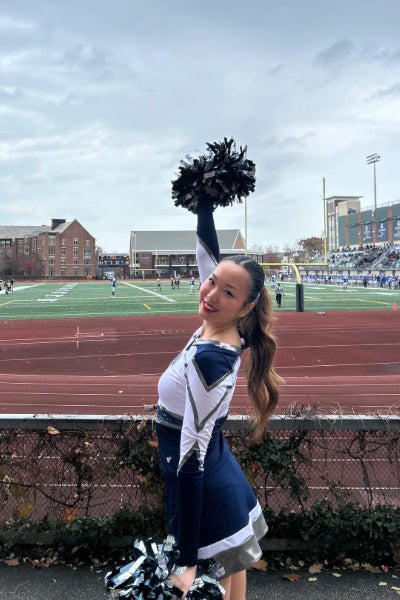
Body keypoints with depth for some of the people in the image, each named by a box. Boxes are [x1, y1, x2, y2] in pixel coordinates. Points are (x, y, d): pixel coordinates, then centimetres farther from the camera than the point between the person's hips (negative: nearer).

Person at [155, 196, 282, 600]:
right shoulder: (222, 328, -8)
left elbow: (192, 456, -29)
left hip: (201, 484, -8)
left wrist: (186, 562, -24)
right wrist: (204, 203, 13)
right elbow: (207, 252, 7)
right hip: (220, 472, 8)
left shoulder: (209, 358, -29)